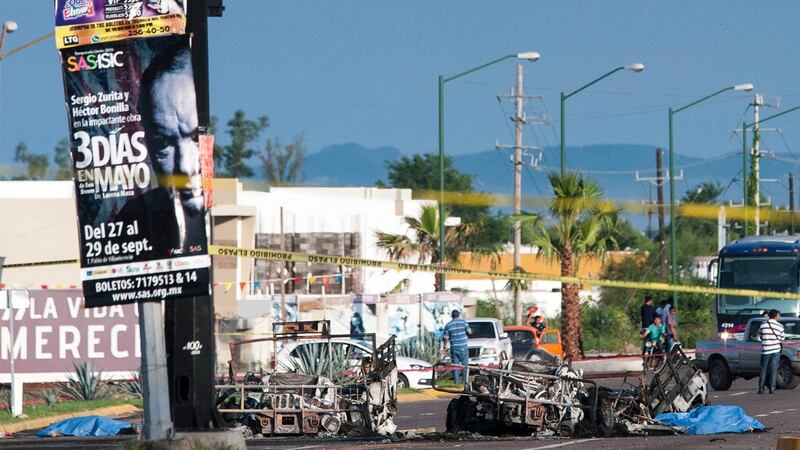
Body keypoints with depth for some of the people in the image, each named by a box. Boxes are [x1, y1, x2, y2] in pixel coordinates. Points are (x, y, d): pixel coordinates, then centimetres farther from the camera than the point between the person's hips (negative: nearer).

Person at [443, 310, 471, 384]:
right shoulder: (463, 322, -4)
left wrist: (445, 346, 18)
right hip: (463, 347, -1)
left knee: (455, 366, 5)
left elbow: (446, 338, 3)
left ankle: (456, 382, 3)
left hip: (454, 348, 1)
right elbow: (469, 332, -8)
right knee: (464, 365, 7)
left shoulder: (448, 325, 2)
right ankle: (465, 381, 5)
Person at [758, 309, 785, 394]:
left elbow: (759, 337, 6)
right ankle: (772, 388, -3)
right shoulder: (779, 326, -3)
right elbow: (782, 339, 5)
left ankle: (761, 388, 5)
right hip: (776, 350, -1)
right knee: (773, 369, 2)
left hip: (765, 350, 1)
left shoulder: (763, 325, 0)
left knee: (763, 369, 8)